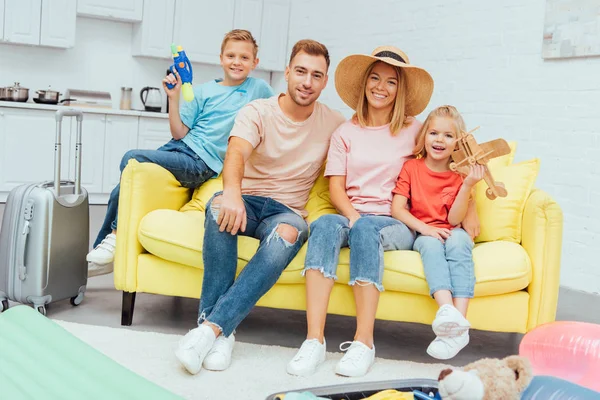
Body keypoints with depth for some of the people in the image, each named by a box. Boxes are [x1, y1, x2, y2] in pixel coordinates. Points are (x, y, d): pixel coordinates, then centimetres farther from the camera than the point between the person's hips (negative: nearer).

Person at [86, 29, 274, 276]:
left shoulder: (258, 88, 7)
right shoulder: (203, 91, 13)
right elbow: (179, 133, 8)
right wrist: (173, 98, -3)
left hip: (201, 164, -4)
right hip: (179, 147, 4)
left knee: (132, 159, -24)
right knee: (120, 192, -13)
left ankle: (114, 239, -9)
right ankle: (102, 254, 5)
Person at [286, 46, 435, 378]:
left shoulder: (413, 130, 13)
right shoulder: (345, 133, 14)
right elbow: (336, 189, 6)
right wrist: (353, 215, -15)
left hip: (394, 224, -1)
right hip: (350, 215, 1)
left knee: (366, 229, -36)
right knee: (325, 225, -34)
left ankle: (364, 342, -38)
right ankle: (314, 339, -41)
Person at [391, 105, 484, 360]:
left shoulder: (461, 174, 5)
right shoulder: (411, 168, 6)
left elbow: (454, 219, -6)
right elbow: (397, 208, -4)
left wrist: (468, 185, -17)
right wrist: (424, 228, -18)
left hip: (451, 233, 1)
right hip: (421, 234, 0)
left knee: (459, 240, -34)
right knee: (432, 245, -34)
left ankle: (460, 318, -44)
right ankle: (447, 310, -55)